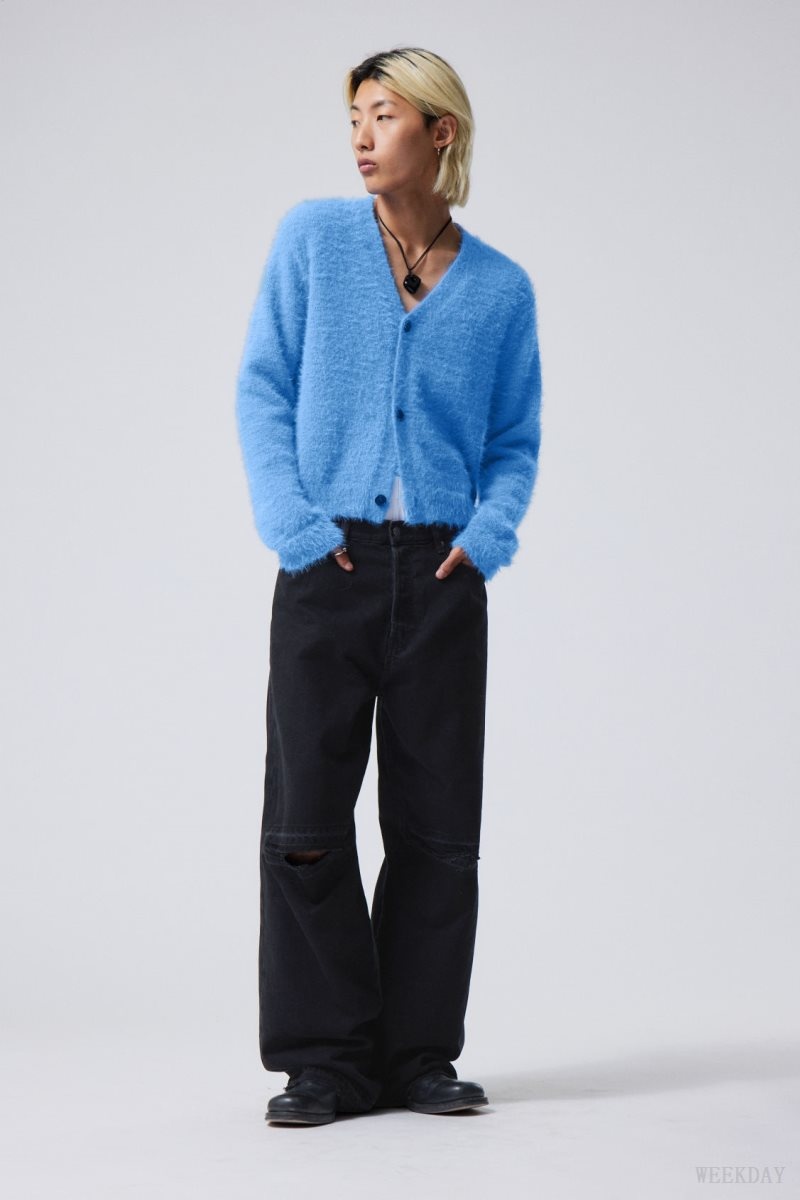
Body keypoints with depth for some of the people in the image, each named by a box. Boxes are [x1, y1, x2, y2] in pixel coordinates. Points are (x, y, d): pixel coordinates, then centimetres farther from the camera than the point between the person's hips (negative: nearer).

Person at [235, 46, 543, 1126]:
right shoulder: (314, 237, 4)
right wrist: (293, 525, -9)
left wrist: (490, 533, -6)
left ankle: (420, 1057, 16)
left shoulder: (501, 287, 8)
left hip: (442, 577, 1)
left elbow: (516, 442, 12)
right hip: (330, 565, -1)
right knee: (306, 818, -2)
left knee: (438, 826, 4)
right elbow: (262, 388, 2)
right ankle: (326, 1062, 8)